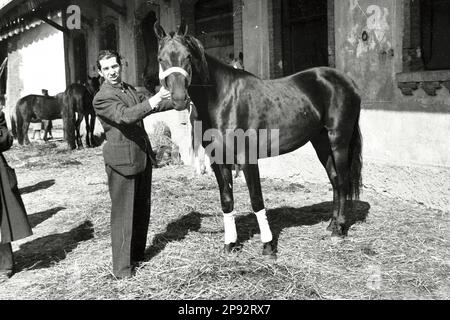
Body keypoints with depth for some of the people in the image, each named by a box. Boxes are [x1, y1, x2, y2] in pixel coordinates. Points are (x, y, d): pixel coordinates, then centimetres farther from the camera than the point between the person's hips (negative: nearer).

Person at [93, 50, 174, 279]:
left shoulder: (129, 89, 14)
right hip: (122, 160, -8)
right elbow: (125, 115, -29)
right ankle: (121, 267, 4)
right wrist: (154, 100, -39)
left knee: (142, 210, 17)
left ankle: (137, 254, 31)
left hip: (143, 155, 9)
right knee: (123, 213, -4)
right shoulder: (102, 98, -13)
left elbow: (147, 106, 28)